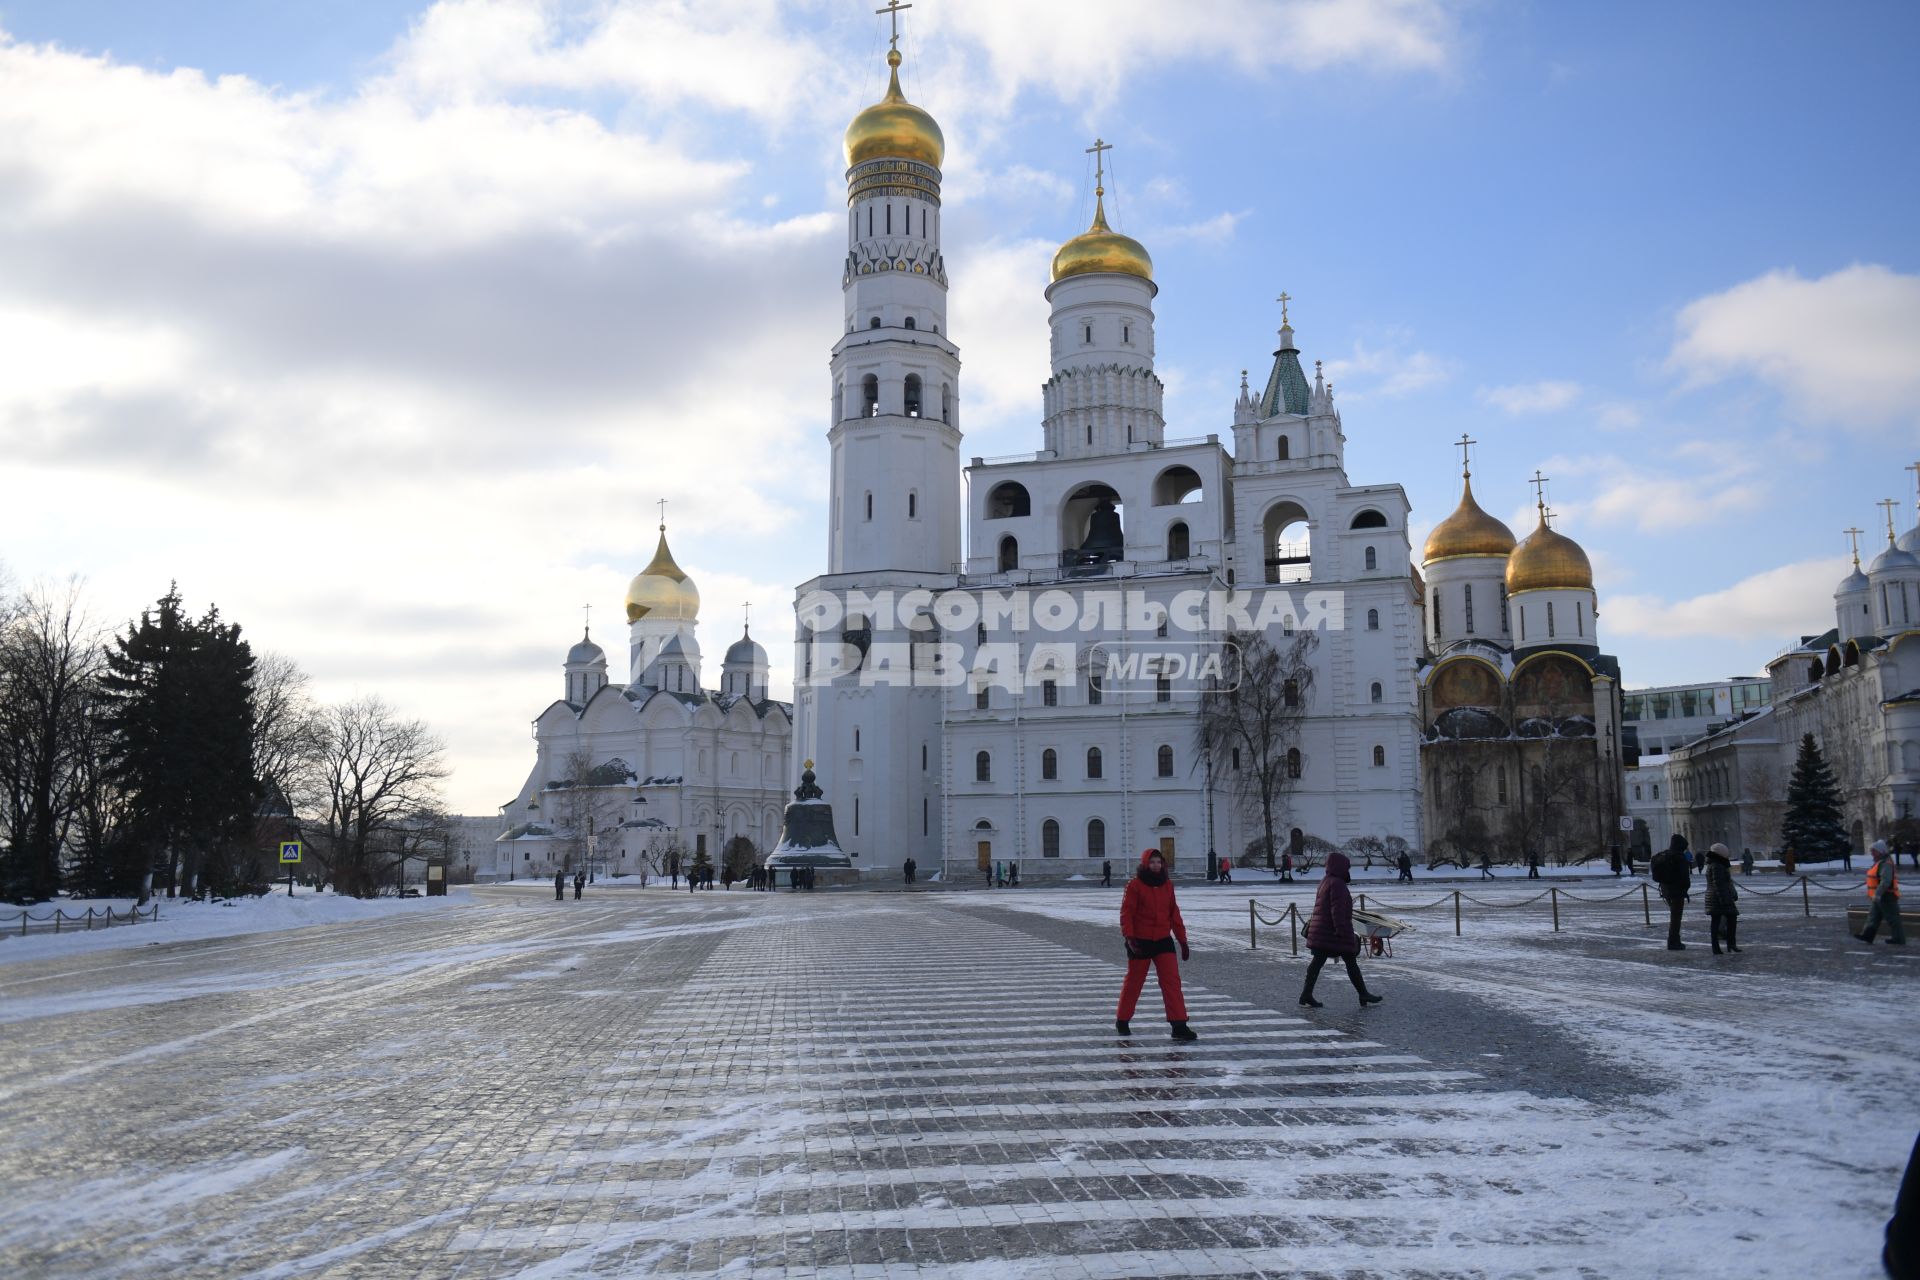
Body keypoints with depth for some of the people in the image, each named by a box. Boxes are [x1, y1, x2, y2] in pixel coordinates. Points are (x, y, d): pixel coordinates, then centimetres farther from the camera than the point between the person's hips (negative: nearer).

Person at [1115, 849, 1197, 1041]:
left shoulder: (1167, 884, 5)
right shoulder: (1135, 885, -9)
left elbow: (1174, 913, 12)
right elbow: (1126, 913, -11)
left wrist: (1182, 940, 12)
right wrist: (1129, 937, -22)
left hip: (1163, 940, 4)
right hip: (1141, 942, -4)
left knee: (1172, 982, -5)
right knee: (1134, 982, 8)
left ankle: (1179, 1026, -6)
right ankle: (1122, 1021, 26)